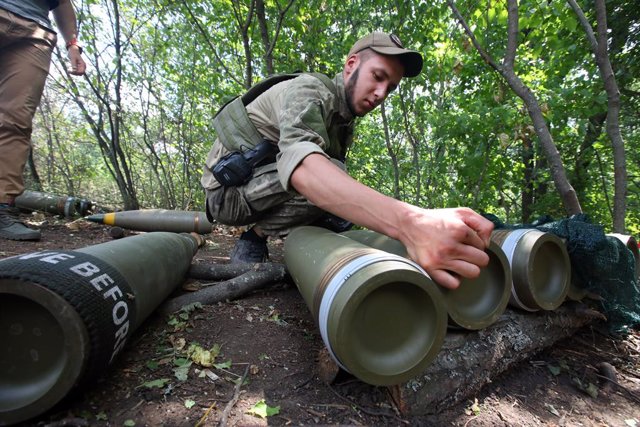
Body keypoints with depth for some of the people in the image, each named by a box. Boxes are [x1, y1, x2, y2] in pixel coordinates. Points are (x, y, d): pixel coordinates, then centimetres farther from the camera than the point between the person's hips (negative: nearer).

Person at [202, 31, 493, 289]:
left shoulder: (343, 122, 8)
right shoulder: (308, 91, -22)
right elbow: (301, 165, -44)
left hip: (263, 191, 8)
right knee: (327, 179, -29)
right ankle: (252, 240, -10)